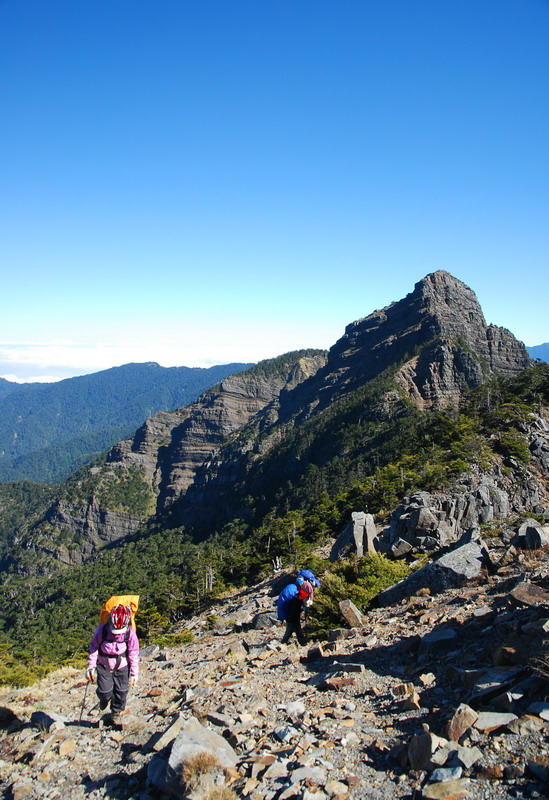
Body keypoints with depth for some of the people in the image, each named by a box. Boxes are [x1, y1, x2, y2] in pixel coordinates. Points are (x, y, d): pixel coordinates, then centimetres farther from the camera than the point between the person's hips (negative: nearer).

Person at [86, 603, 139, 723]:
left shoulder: (130, 633, -18)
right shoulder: (102, 630, -19)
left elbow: (134, 654, -7)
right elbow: (94, 648, -3)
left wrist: (134, 673, -3)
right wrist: (91, 667, -3)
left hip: (122, 667, 1)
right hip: (104, 665, 0)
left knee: (121, 691, 1)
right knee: (105, 691, -7)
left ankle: (116, 713, 31)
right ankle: (104, 698, 32)